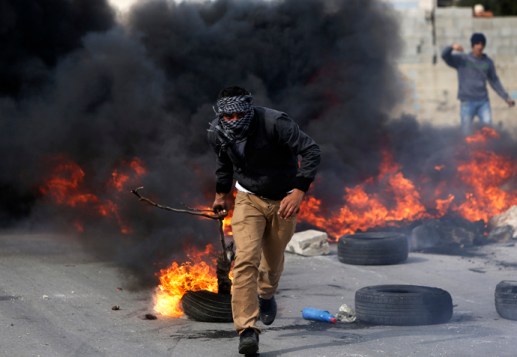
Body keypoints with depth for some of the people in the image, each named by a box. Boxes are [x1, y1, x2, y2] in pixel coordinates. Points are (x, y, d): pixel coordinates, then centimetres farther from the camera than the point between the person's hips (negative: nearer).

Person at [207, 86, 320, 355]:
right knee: (246, 259, -18)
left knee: (273, 257, 16)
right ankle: (247, 329, -21)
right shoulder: (216, 133, -14)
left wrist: (299, 191, -37)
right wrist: (221, 193, 20)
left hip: (283, 200, -1)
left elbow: (311, 150, -30)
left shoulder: (275, 123, -29)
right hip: (248, 198, 1)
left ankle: (266, 295, 51)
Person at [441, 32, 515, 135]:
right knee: (467, 134, -3)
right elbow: (445, 55, -10)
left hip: (484, 102, 2)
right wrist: (452, 47, -33)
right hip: (467, 102, -2)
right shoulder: (462, 59, 3)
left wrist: (506, 97, 14)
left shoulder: (488, 62, 10)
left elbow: (494, 81, 19)